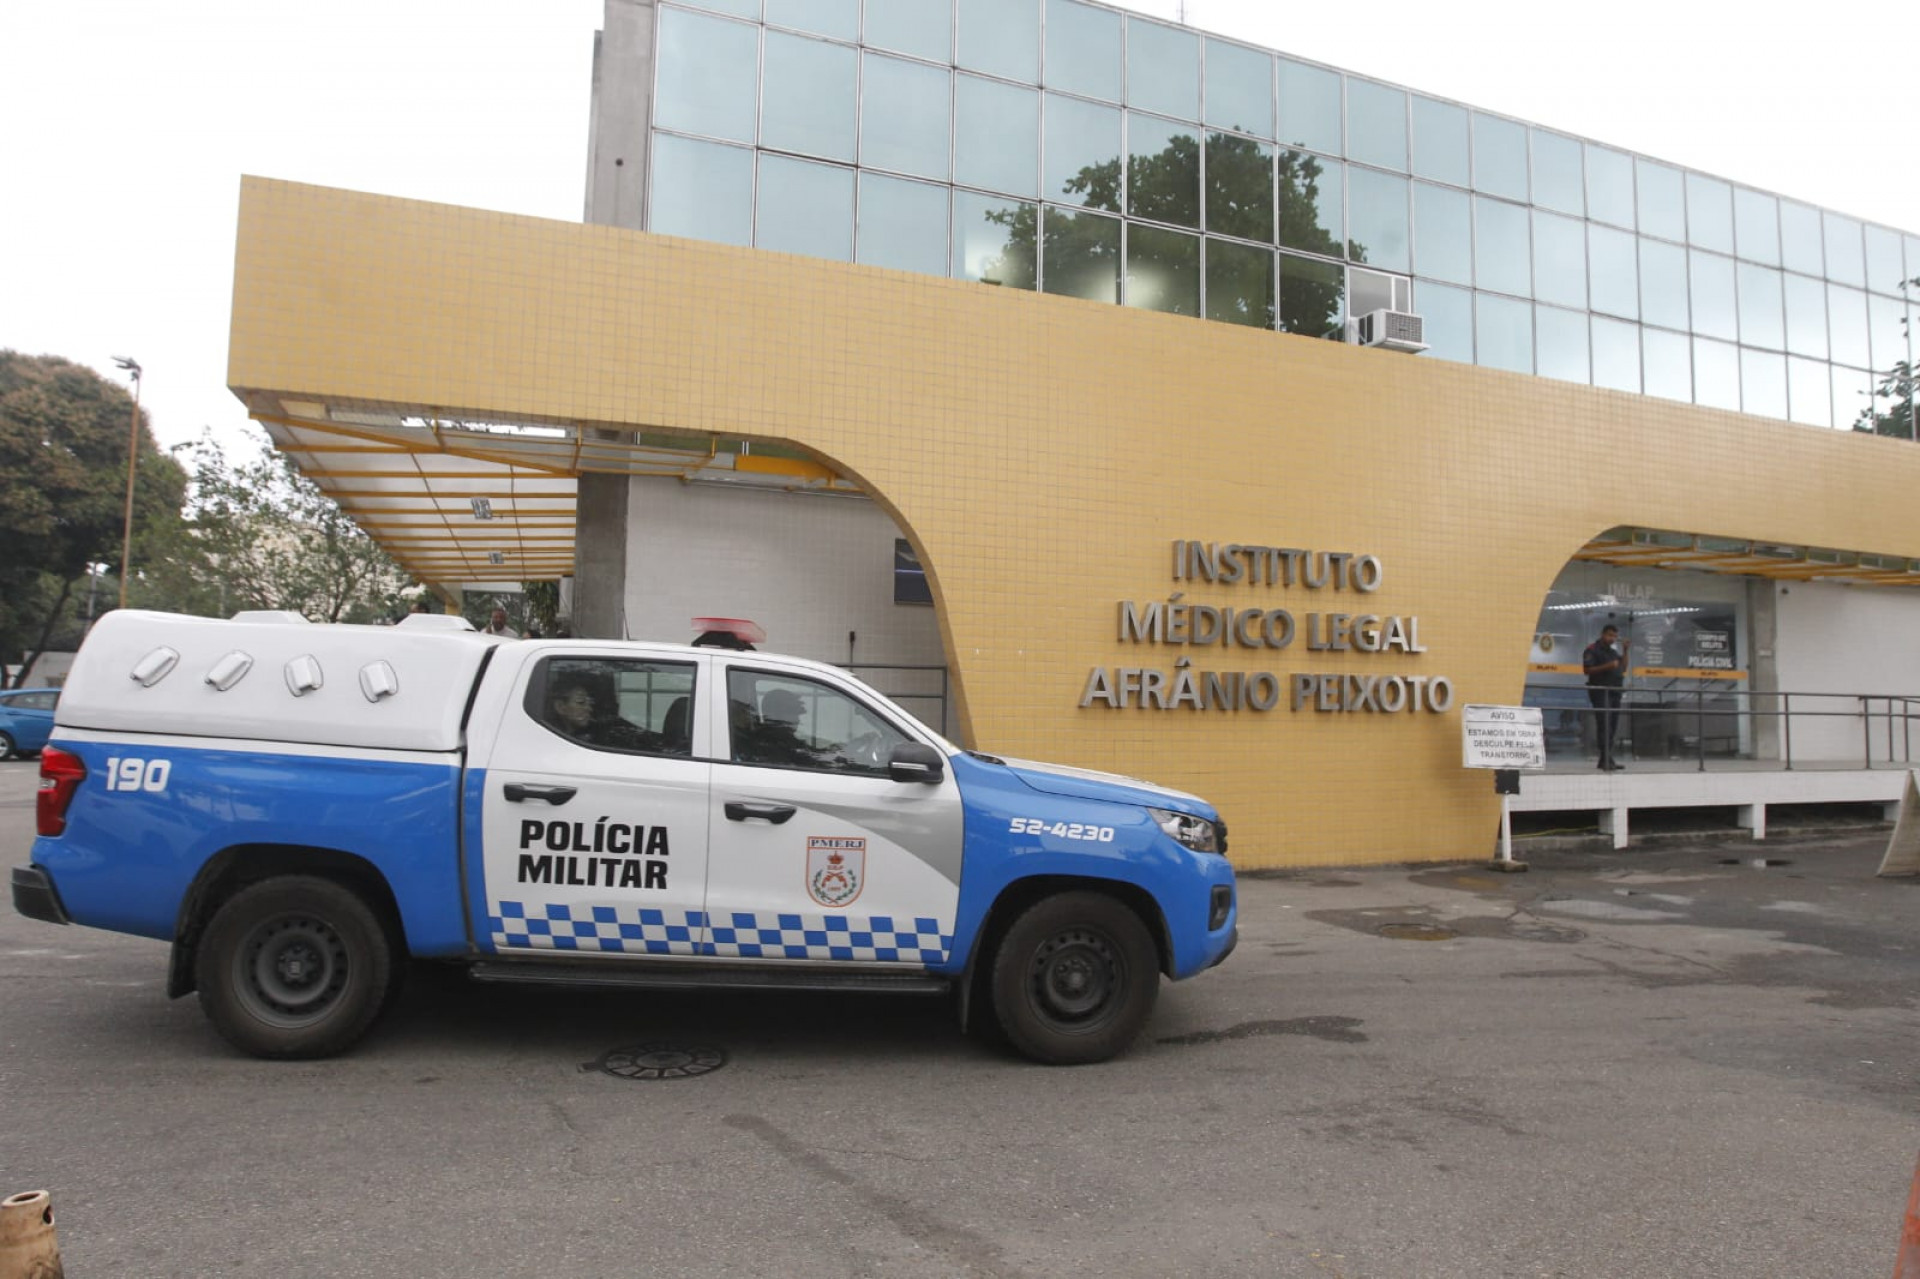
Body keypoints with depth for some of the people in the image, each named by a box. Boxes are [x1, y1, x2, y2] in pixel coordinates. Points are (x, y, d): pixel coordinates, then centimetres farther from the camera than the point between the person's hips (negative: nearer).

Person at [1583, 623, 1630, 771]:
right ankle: (1607, 760, -20)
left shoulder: (1614, 651, 21)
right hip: (1600, 691, -8)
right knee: (1604, 725, -14)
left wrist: (1625, 651, 12)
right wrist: (1607, 666, -21)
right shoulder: (1592, 650, -2)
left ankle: (1605, 761, 12)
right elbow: (1587, 669, -11)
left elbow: (1623, 668, 20)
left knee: (1612, 726, 7)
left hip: (1615, 691, 8)